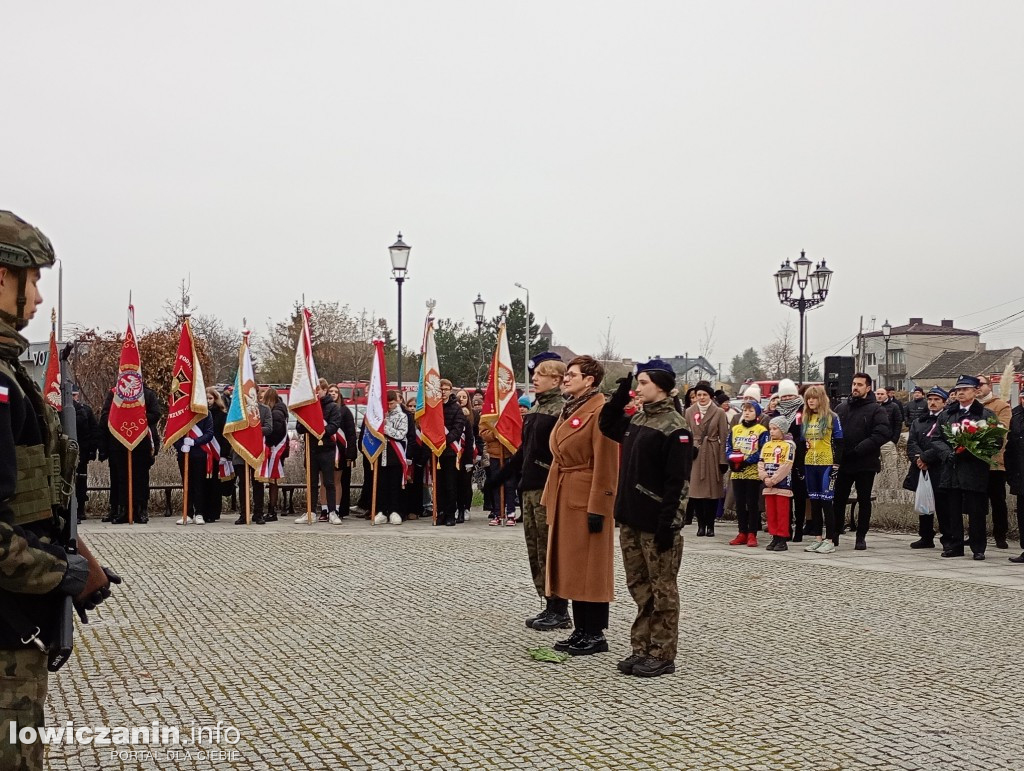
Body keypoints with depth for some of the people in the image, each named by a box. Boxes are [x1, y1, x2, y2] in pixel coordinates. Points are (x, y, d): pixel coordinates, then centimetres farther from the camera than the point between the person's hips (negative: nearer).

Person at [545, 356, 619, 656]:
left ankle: (595, 635, 7)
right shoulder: (569, 410, 15)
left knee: (590, 566, -2)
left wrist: (597, 508, -19)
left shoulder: (600, 412, -13)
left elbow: (606, 465, -17)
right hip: (564, 498, 9)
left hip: (586, 499, -9)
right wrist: (550, 499, 15)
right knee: (572, 566, 12)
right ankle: (580, 631, 20)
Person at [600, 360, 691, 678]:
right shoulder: (636, 420, 11)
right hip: (630, 519, 8)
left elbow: (677, 480, -17)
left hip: (656, 522, -8)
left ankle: (662, 655, 10)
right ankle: (642, 649, 22)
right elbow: (607, 426, 29)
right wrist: (621, 393, 15)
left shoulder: (674, 426, -13)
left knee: (662, 589, 2)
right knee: (639, 586, 13)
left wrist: (667, 523, -20)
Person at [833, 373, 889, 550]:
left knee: (864, 501, 6)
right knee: (838, 499, 6)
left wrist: (859, 449, -21)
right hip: (843, 463, 4)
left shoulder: (876, 410, -4)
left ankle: (861, 537, 15)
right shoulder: (841, 408, 10)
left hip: (865, 463, -3)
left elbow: (883, 433, -16)